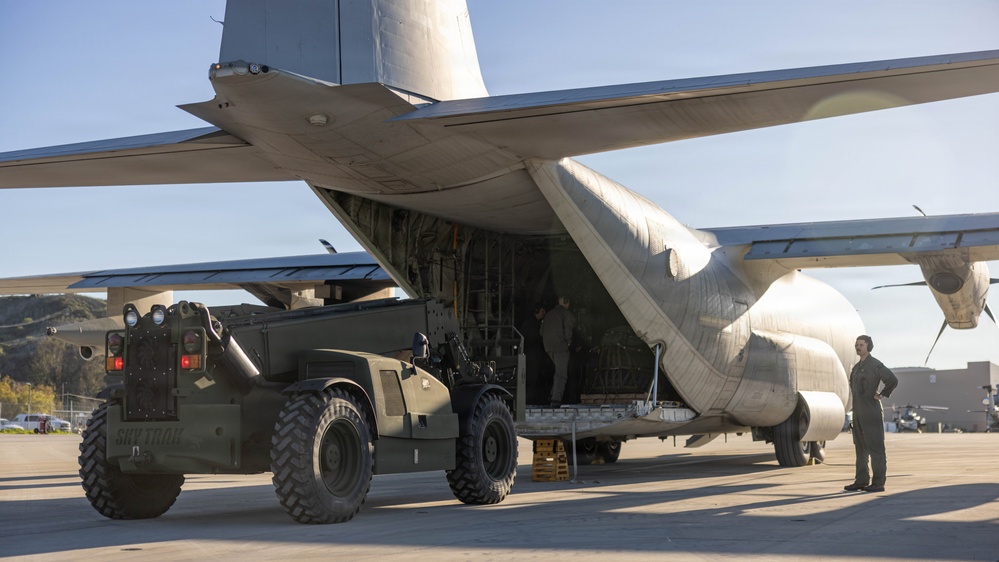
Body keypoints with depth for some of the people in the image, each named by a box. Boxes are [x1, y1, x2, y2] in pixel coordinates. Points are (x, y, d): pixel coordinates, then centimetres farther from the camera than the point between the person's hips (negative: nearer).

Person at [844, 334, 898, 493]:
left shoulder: (875, 365, -11)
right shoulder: (857, 366, 16)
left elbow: (893, 380, -23)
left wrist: (881, 395, -14)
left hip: (871, 411, -9)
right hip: (858, 412, 9)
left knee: (875, 447, -6)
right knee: (860, 447, 10)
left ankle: (878, 483, -4)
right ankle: (861, 481, 15)